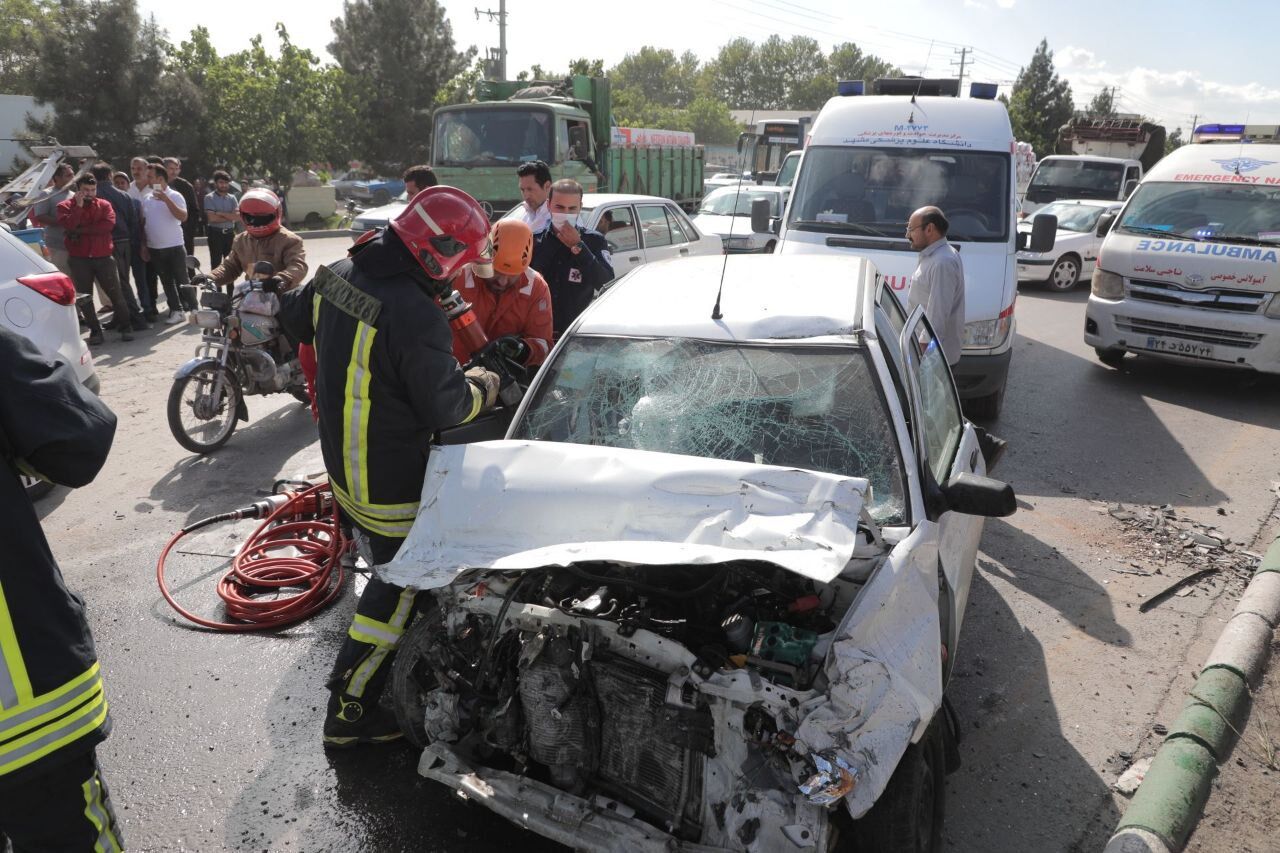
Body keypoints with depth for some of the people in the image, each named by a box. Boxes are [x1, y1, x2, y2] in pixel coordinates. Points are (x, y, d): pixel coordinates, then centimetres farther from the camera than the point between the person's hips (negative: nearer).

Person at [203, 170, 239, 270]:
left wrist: (221, 213, -13)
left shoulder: (232, 198, 8)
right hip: (215, 233, -4)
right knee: (216, 262, 0)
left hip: (230, 233, 4)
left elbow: (238, 216, -5)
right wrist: (230, 217, -8)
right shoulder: (209, 198, -4)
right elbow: (212, 218, -16)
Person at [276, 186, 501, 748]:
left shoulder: (336, 275, -2)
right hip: (391, 485, -9)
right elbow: (445, 407, -23)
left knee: (388, 569, 27)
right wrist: (481, 386, -3)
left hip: (342, 462, 10)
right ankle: (350, 714, 16)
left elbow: (295, 317, 18)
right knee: (399, 591, 5)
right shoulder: (415, 314, -31)